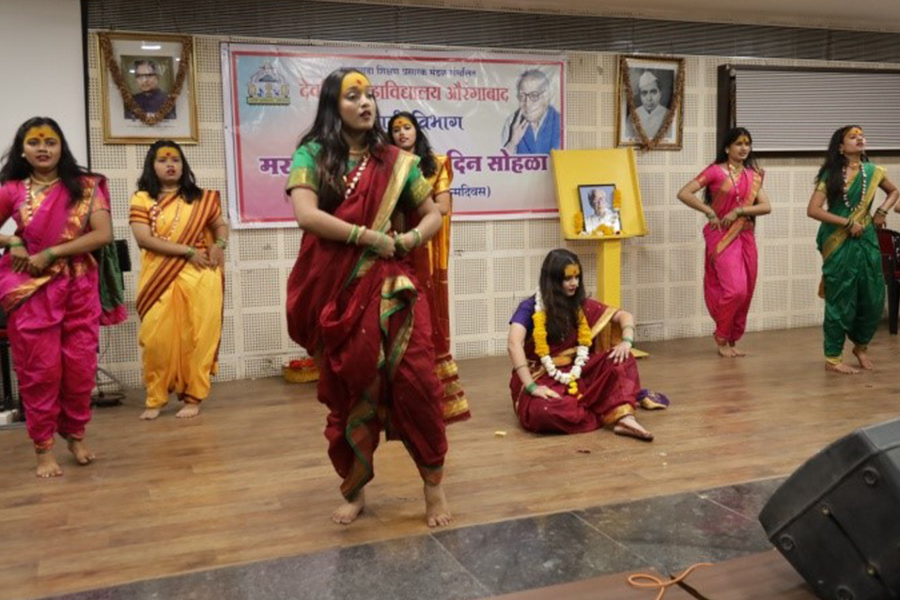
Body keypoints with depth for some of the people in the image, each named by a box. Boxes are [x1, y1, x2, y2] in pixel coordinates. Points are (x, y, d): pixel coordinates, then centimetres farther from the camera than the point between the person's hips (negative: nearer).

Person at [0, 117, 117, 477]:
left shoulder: (85, 187, 0)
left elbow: (104, 234, -11)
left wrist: (50, 253, -14)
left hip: (78, 288, 0)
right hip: (30, 289, 0)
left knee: (80, 366, 4)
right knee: (39, 369, 2)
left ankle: (76, 436, 24)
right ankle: (44, 448, 13)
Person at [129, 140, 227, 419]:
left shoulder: (200, 198, 11)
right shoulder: (142, 199, 3)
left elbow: (221, 225, 20)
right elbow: (143, 238, -8)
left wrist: (219, 245, -4)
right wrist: (188, 251, -13)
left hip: (198, 278, 1)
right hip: (160, 280, -1)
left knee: (197, 337, 0)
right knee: (157, 339, -2)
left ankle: (193, 398, 9)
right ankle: (155, 399, 10)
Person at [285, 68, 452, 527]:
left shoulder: (395, 161, 6)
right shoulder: (312, 154, 0)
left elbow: (433, 214, 14)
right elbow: (306, 215, -15)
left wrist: (409, 239, -6)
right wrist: (369, 237, -13)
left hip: (388, 286, 1)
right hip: (336, 291, -1)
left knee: (415, 380, -7)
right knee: (348, 390, 6)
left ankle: (433, 484, 10)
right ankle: (354, 490, 22)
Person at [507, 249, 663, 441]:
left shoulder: (581, 305, 5)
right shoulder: (530, 308, -11)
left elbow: (625, 316, 6)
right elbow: (513, 344, -26)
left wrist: (626, 342, -16)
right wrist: (531, 387, -35)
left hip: (578, 373, 5)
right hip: (544, 378, -5)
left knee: (620, 358, -18)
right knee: (543, 412, -39)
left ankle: (624, 417, -39)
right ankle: (613, 410, -23)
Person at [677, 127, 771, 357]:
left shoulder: (753, 176, 10)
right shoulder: (716, 171, -4)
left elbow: (766, 206, 0)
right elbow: (684, 193, -12)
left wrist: (738, 211, -14)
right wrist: (710, 212, -16)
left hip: (746, 238, 6)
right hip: (723, 238, -5)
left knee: (746, 292, 6)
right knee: (734, 290, -15)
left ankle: (732, 340, 20)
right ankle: (721, 337, 6)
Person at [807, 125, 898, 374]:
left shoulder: (873, 171, 5)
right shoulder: (831, 175, -6)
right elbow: (812, 209, -13)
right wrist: (847, 223, -16)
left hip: (866, 242, 4)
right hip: (839, 244, -4)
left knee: (873, 297, 6)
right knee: (840, 300, -2)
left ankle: (860, 346, 30)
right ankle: (833, 359, 8)